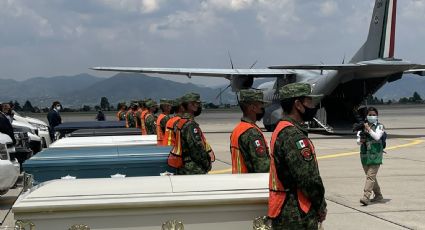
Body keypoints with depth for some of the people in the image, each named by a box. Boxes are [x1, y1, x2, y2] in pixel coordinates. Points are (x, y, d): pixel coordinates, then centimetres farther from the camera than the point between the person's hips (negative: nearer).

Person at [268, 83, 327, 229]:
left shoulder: (281, 130, 14)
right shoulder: (293, 135, -18)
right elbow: (309, 177, -22)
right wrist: (321, 206, -7)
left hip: (283, 213, 10)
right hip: (297, 217, -10)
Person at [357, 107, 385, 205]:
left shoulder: (379, 126, 0)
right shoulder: (362, 126, 12)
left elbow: (377, 137, -16)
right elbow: (358, 140, 12)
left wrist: (369, 129, -14)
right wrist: (360, 140, -10)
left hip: (375, 155, -6)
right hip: (365, 155, 6)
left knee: (370, 176, -14)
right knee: (371, 176, 14)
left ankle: (366, 197, -20)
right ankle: (378, 195, 29)